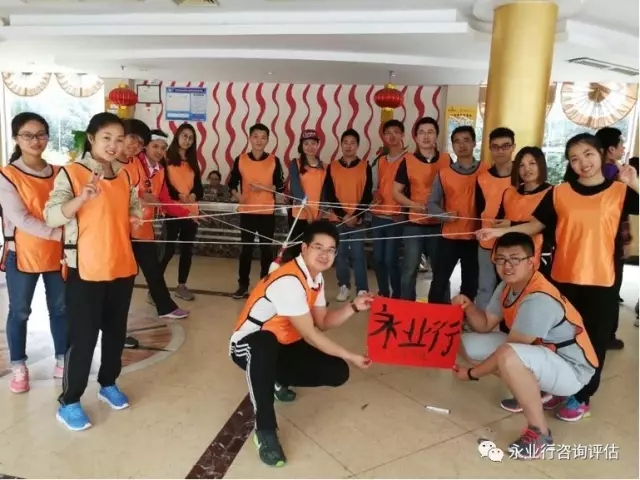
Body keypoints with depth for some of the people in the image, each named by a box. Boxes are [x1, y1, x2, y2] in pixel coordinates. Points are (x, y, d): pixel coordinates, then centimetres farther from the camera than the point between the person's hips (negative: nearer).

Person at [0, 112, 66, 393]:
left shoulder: (58, 173, 6)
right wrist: (60, 234, -25)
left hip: (56, 253, 4)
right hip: (23, 254, -3)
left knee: (60, 307, 11)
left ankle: (62, 360, 25)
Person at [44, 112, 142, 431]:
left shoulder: (124, 177, 10)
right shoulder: (71, 173, -9)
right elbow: (51, 216, -18)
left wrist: (136, 217, 2)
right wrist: (82, 197, -34)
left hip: (122, 268, 6)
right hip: (86, 270, -6)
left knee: (116, 331, 16)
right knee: (83, 337, 0)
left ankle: (108, 384, 35)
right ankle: (68, 402, 16)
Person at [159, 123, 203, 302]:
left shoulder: (193, 162, 17)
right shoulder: (167, 158, 0)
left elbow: (199, 187, 9)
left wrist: (194, 195, -12)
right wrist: (178, 196, -24)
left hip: (191, 211, 6)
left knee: (187, 249, 8)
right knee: (168, 249, -8)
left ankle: (181, 286, 19)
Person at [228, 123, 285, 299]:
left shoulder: (274, 161, -1)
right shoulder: (240, 160, 1)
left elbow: (280, 187, 0)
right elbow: (232, 184, 7)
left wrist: (263, 187, -15)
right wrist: (237, 195, -12)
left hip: (267, 212, 0)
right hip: (247, 211, 0)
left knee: (266, 248, 6)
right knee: (246, 248, 6)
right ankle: (243, 285, 16)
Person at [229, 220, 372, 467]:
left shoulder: (316, 277, 0)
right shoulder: (289, 281, -29)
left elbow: (322, 322, 6)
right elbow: (310, 335, -24)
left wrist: (353, 307, -8)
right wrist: (350, 356, -16)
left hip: (283, 346, 8)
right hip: (249, 345, -8)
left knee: (337, 372, -5)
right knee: (264, 345, -44)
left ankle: (278, 381, 21)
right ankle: (265, 430, -26)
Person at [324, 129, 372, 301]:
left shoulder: (365, 166, 3)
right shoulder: (332, 167, 6)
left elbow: (368, 195, -1)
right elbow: (329, 195, 1)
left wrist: (356, 215, -12)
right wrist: (343, 215, -10)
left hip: (357, 219, -1)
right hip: (337, 218, 2)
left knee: (358, 255, -5)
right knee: (340, 254, 5)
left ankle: (362, 290, 1)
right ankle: (344, 287, 18)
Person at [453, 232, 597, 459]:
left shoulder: (539, 300, -29)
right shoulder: (507, 286, -3)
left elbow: (508, 354, -25)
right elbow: (486, 325, 7)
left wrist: (472, 373, -13)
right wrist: (468, 306, -13)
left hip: (571, 369, -9)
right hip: (542, 352, 9)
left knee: (508, 357, -38)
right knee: (471, 344, 3)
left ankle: (540, 431, -16)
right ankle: (530, 393, 15)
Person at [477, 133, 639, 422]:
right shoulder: (559, 193, 2)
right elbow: (535, 225, 3)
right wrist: (500, 232, -7)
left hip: (601, 282, -1)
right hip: (563, 278, 1)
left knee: (593, 340, 8)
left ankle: (581, 397, 26)